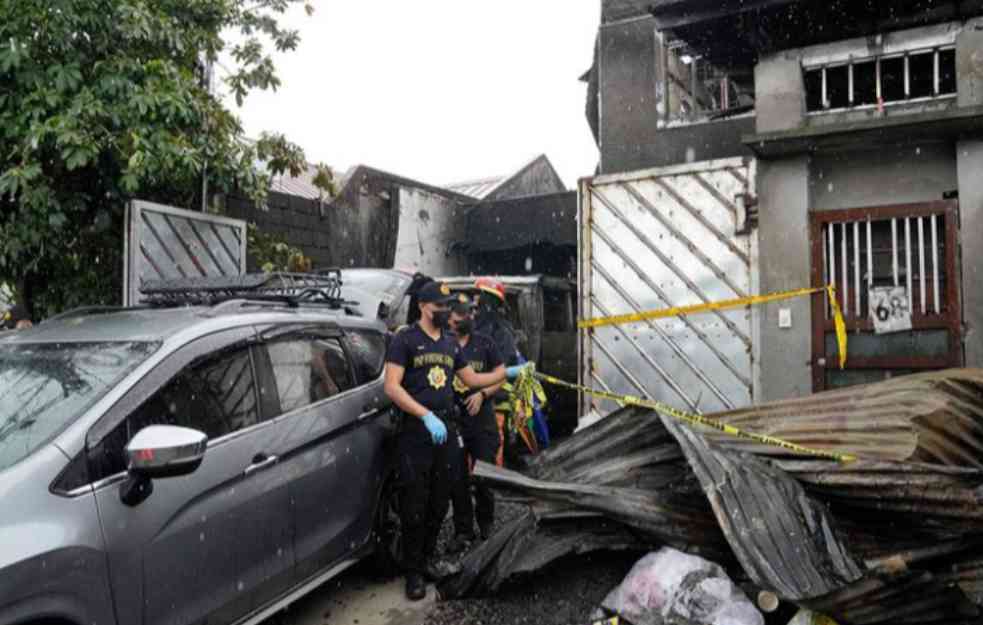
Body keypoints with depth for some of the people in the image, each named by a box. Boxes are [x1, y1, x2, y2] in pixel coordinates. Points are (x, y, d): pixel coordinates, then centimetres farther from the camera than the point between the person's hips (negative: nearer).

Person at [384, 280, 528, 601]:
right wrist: (427, 415, -25)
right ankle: (414, 571, 16)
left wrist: (507, 372, 10)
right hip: (414, 434, -6)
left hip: (444, 432, 6)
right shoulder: (405, 339, -8)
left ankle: (428, 556, 33)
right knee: (414, 505, 2)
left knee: (440, 502, 14)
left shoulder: (451, 342, 12)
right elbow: (392, 387, -17)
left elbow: (471, 379, 20)